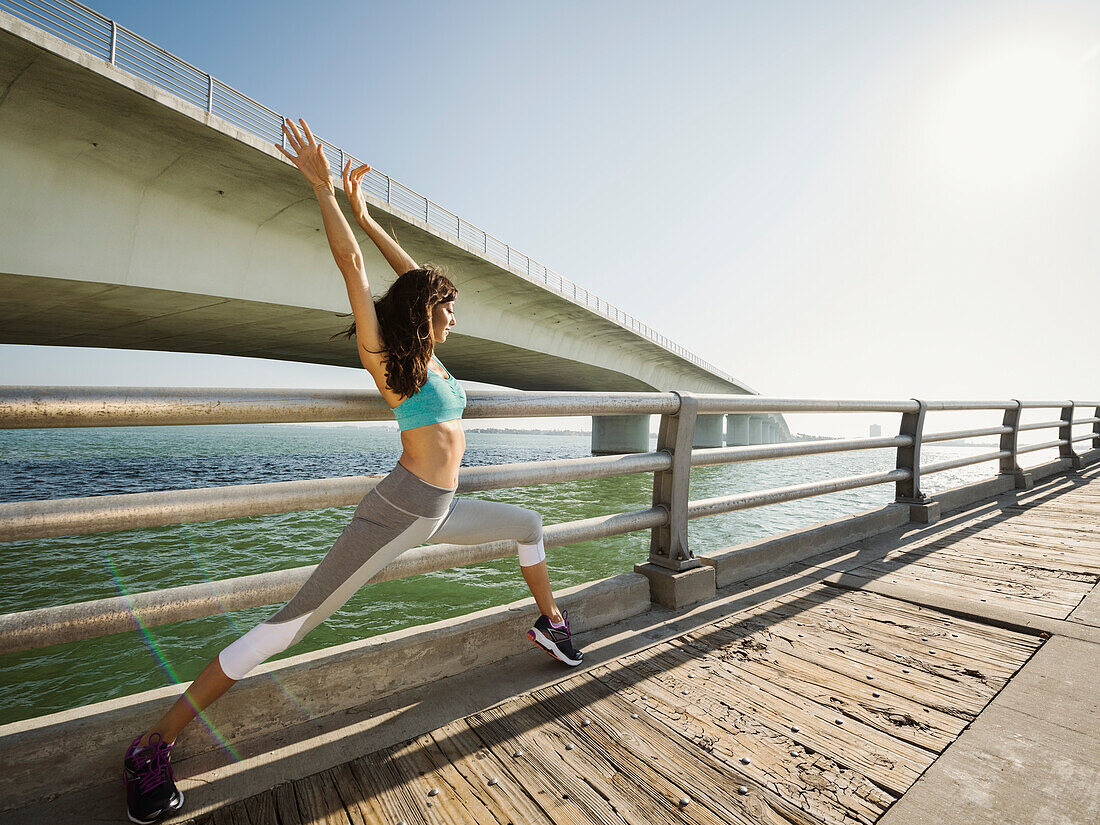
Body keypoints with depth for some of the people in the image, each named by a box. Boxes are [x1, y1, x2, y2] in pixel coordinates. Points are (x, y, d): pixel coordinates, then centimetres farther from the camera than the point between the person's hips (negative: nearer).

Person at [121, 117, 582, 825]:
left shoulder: (427, 357, 13)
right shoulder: (387, 355, -5)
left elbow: (412, 274, 20)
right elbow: (353, 265, -13)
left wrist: (366, 212, 24)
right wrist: (324, 189, -7)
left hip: (440, 513, 9)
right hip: (401, 509, -9)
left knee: (528, 523, 20)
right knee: (297, 619, -5)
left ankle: (551, 623, 37)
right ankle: (157, 743, 10)